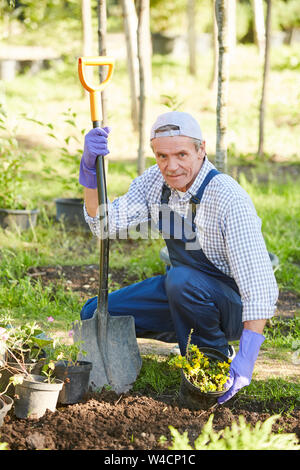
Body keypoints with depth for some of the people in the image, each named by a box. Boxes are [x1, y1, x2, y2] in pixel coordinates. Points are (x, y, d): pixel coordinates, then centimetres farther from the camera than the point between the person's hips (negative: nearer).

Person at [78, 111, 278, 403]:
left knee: (181, 279, -36)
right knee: (94, 315, -3)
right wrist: (90, 168, -30)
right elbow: (106, 223, -13)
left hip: (235, 303, -6)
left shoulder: (229, 199, -29)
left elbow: (259, 284, -34)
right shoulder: (155, 181, -8)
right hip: (183, 293, 6)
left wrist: (245, 361, -41)